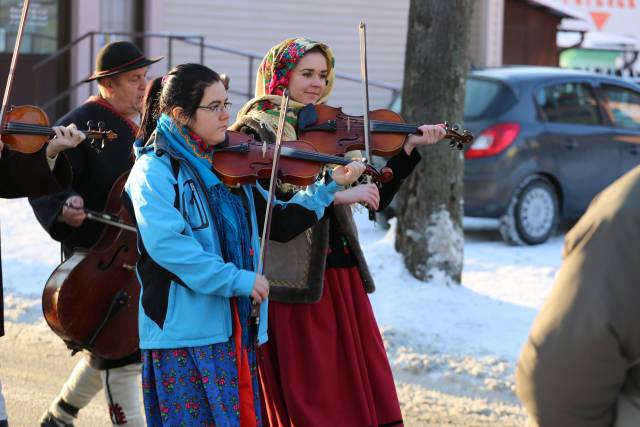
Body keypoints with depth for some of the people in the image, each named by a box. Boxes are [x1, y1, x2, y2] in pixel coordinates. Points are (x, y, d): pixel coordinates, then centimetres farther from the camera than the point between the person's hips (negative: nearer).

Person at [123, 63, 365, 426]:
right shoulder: (155, 170, -9)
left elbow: (279, 224, 16)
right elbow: (167, 243, -21)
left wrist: (330, 187, 6)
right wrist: (236, 280, -23)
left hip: (237, 328, 7)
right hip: (184, 331, -7)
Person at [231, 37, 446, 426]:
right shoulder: (254, 134, -4)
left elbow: (377, 199, 14)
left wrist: (409, 149, 5)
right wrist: (335, 194, -24)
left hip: (343, 277, 6)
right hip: (293, 285, -6)